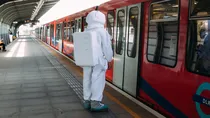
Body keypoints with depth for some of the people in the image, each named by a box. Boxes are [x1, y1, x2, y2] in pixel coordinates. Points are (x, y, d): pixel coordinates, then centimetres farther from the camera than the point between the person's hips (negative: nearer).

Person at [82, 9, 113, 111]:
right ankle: (95, 103, -1)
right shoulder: (102, 31, -9)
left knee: (87, 79, 10)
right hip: (98, 60, -6)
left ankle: (87, 101, 18)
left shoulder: (85, 32, 7)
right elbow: (107, 48, -8)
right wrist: (109, 59, 4)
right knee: (98, 80, -2)